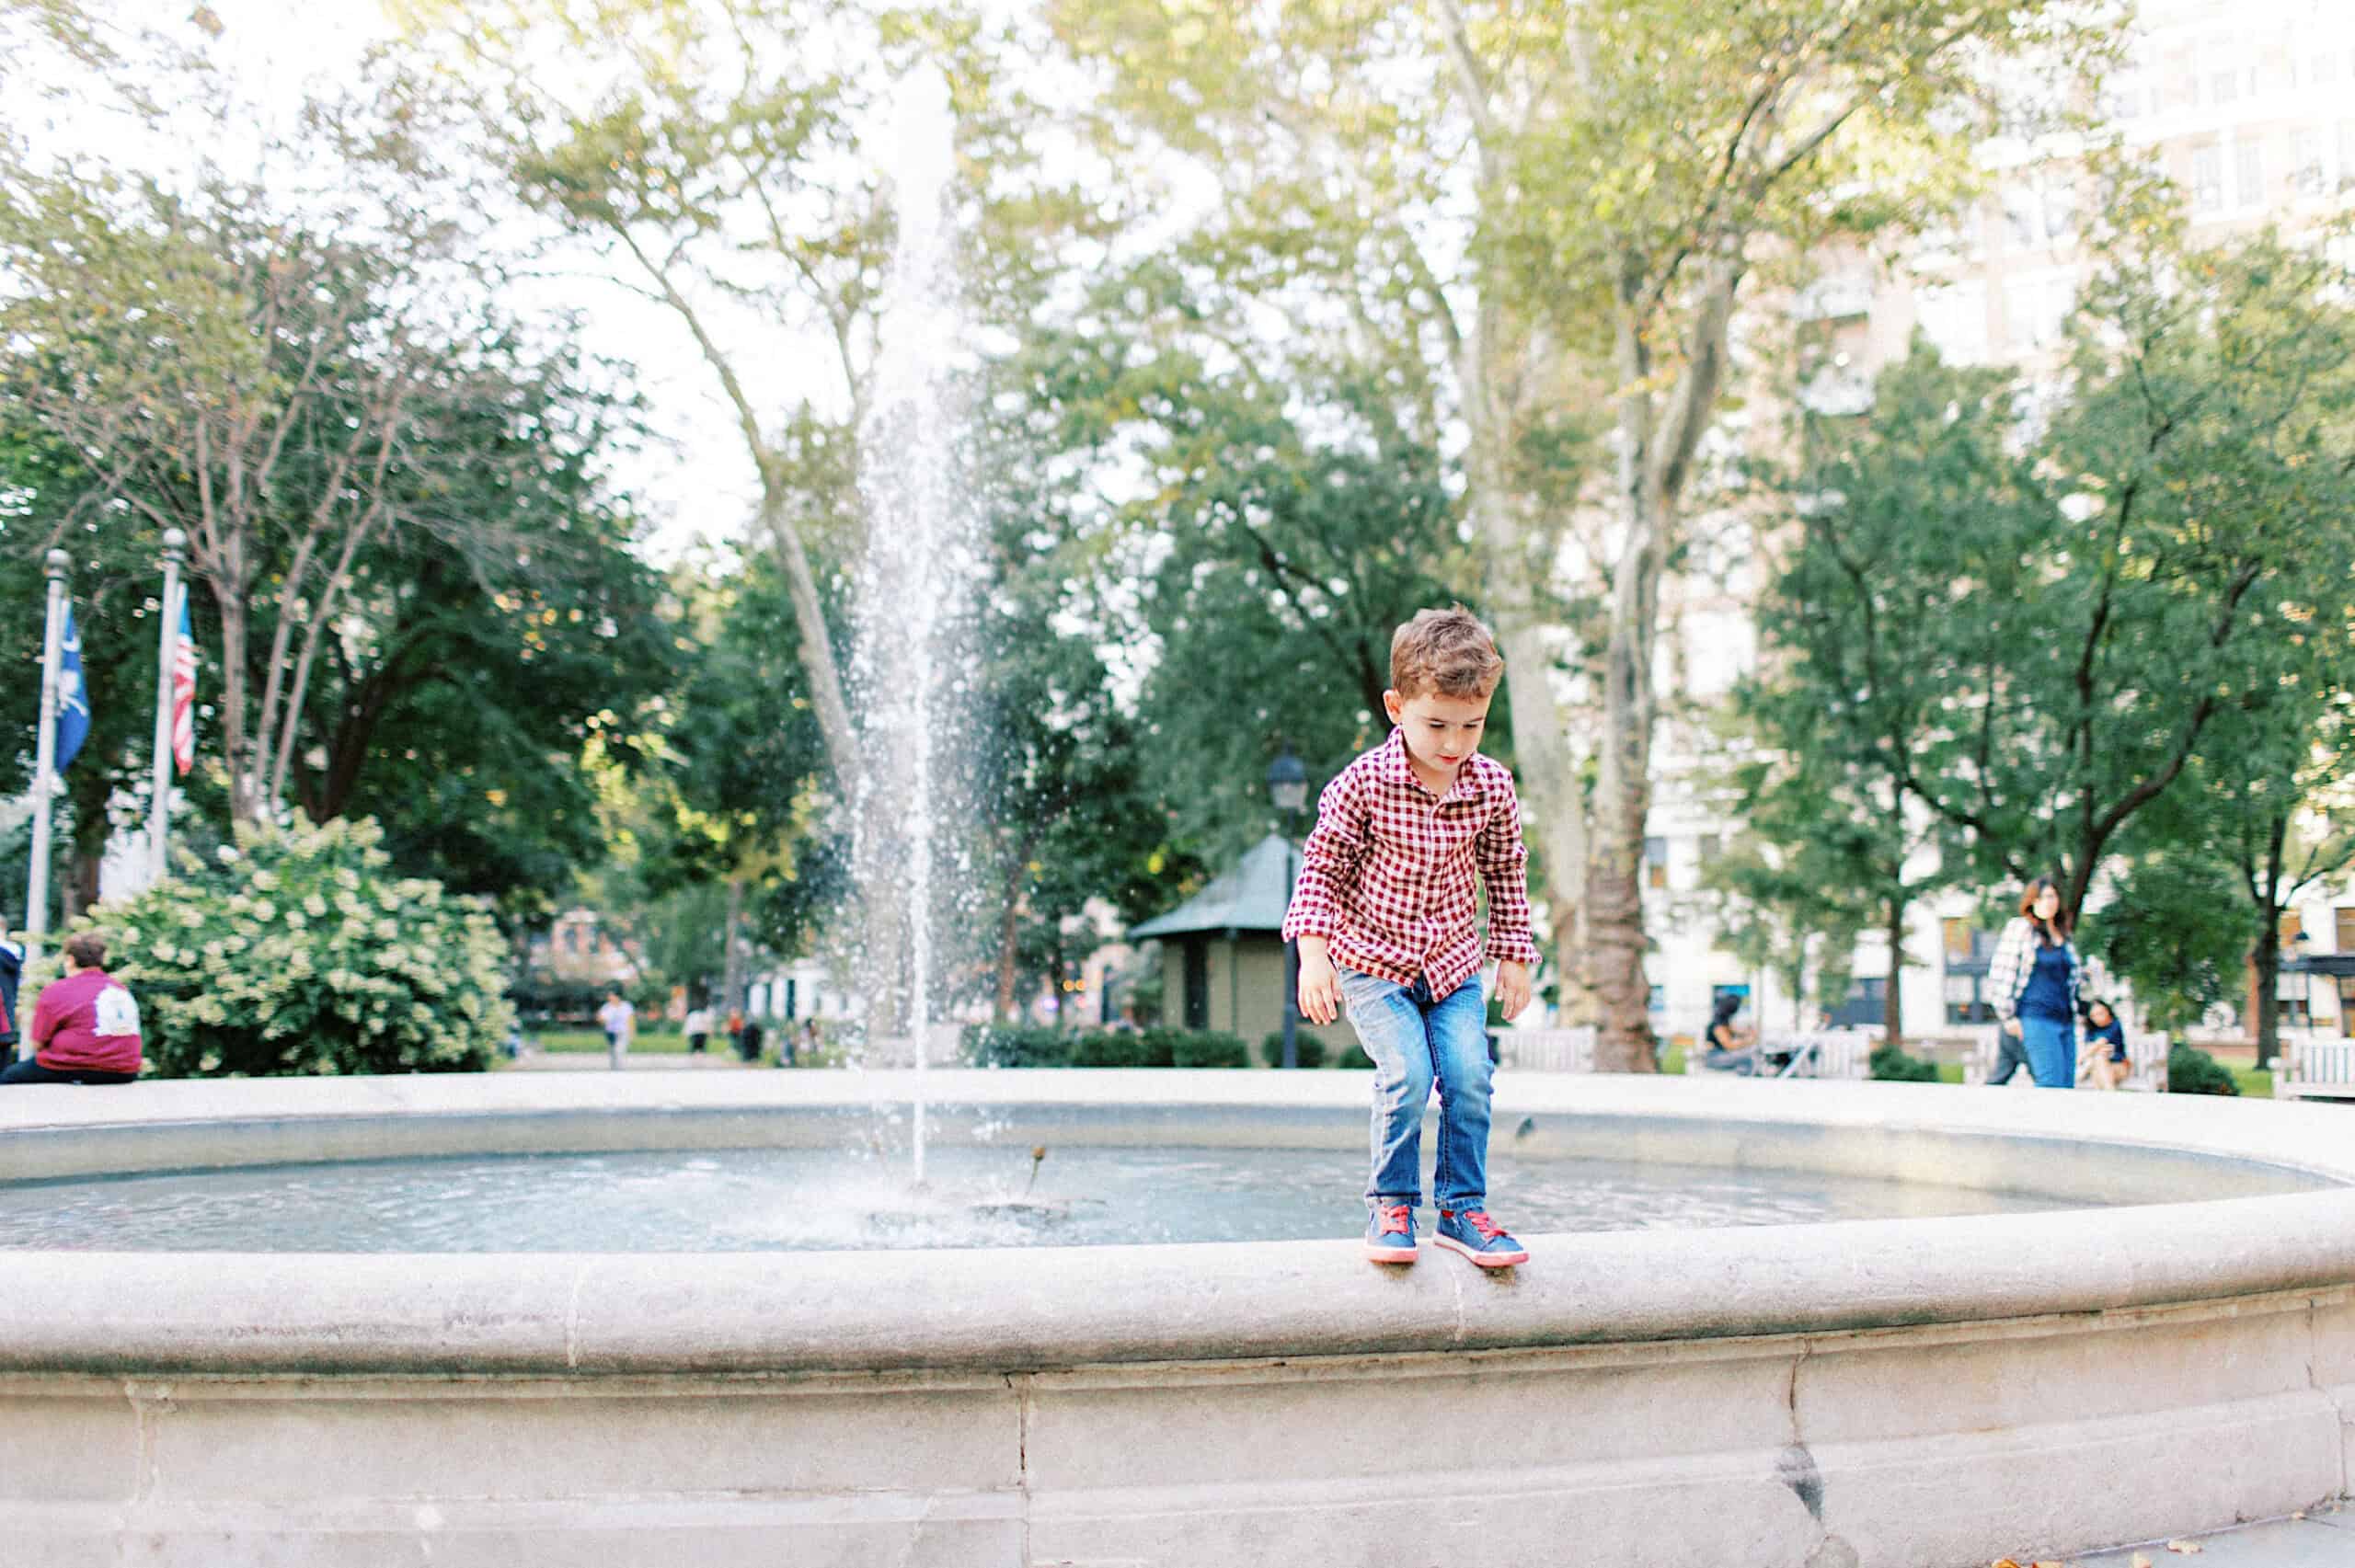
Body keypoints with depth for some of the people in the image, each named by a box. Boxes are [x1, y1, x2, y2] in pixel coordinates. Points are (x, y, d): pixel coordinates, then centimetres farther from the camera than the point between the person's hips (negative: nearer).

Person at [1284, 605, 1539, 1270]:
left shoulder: (1493, 787, -6)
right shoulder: (1363, 782, -16)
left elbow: (1505, 875, 9)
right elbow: (1322, 866, -7)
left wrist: (1513, 956, 12)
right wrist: (1313, 952, -15)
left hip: (1452, 963, 3)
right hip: (1371, 958, -3)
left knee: (1469, 1076, -11)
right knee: (1407, 1074, -19)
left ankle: (1462, 1209, 7)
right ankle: (1390, 1205, 1)